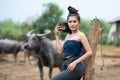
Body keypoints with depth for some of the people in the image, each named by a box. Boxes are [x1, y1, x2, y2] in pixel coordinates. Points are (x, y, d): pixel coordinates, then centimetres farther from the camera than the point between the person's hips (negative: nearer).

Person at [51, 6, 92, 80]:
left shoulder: (80, 35, -2)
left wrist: (75, 62, -18)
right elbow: (60, 51, 10)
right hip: (66, 66, 8)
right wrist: (57, 35, 13)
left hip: (75, 68, -8)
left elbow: (89, 52, -11)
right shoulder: (68, 36, 19)